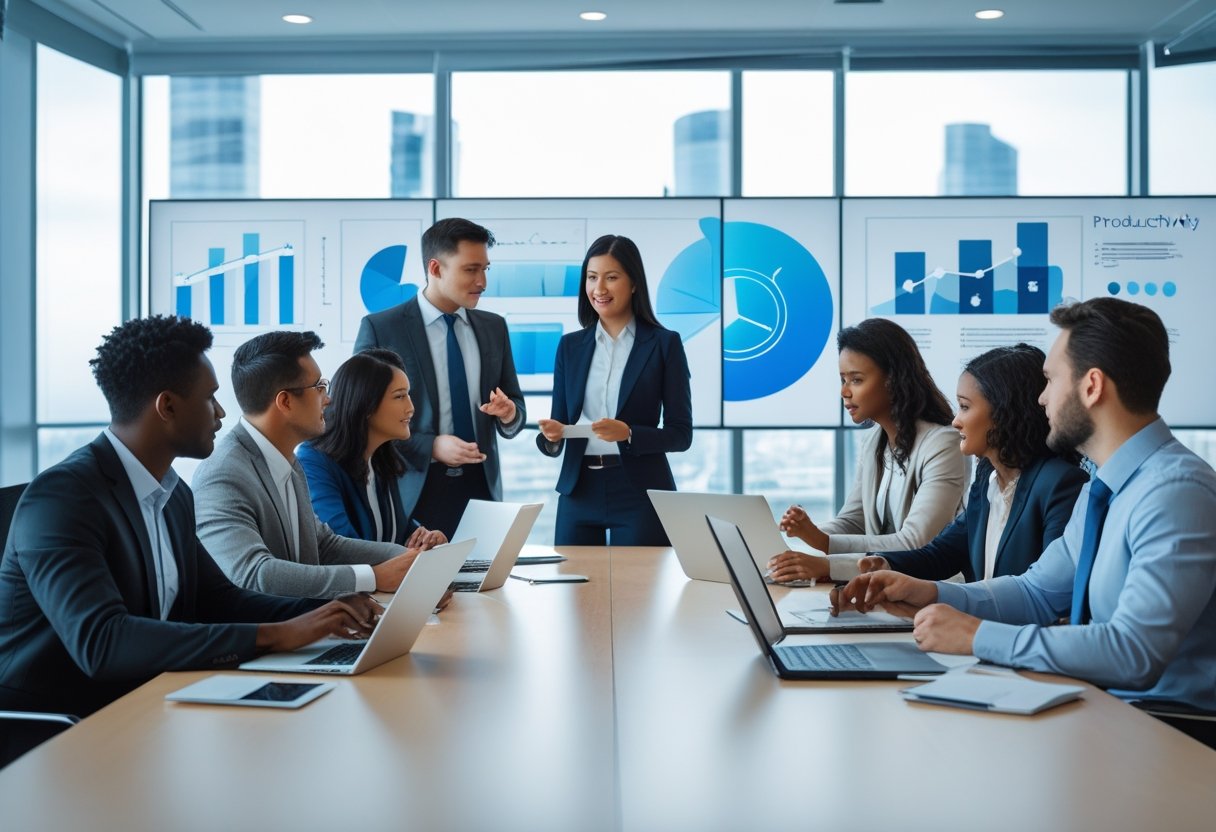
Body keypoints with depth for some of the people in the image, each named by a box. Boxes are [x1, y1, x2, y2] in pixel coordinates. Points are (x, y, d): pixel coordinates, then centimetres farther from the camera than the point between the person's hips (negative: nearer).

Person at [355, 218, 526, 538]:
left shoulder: (493, 326, 8)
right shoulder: (380, 328, -5)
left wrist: (508, 413, -10)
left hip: (480, 486, 4)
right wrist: (430, 447, -18)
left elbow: (516, 406, 14)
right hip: (414, 493, -4)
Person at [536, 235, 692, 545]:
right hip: (579, 491, 3)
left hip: (639, 493, -3)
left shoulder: (664, 343, -2)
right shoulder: (570, 345, 9)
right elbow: (559, 422, 9)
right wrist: (552, 436, -13)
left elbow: (680, 434, -5)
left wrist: (628, 434, -20)